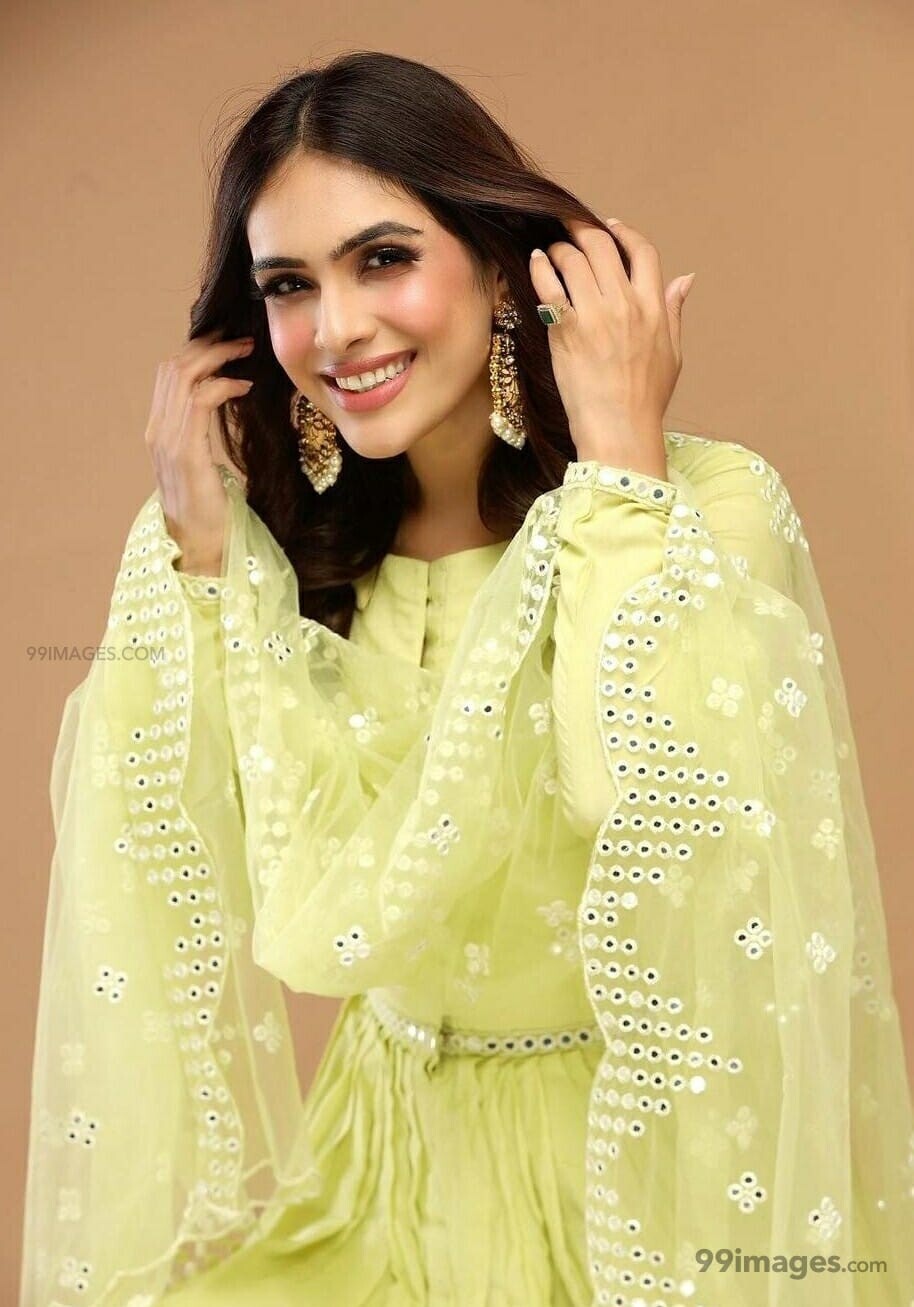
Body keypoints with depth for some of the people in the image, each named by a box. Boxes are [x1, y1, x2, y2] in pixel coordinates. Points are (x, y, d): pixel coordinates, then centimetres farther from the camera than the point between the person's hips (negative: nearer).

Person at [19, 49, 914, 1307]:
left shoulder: (712, 504, -12)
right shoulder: (299, 551, 1)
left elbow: (675, 837, -27)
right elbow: (304, 913, -10)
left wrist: (625, 461, -23)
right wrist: (197, 547, -9)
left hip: (643, 1160, -3)